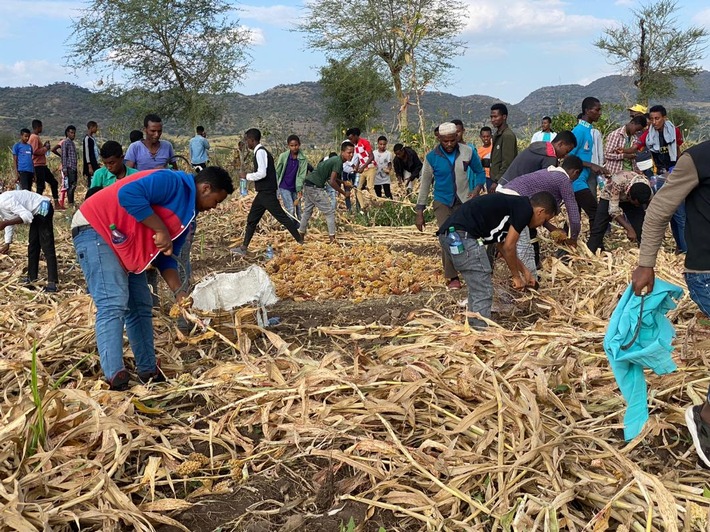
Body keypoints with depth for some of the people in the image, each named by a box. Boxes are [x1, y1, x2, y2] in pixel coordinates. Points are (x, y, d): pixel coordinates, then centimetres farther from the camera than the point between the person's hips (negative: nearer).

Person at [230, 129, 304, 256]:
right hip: (263, 192, 10)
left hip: (267, 192, -10)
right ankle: (244, 247, 20)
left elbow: (262, 173, -24)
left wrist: (247, 176, -12)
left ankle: (300, 241, 0)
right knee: (252, 219, 13)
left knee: (281, 217, -6)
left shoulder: (260, 152, -15)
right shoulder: (261, 151, 15)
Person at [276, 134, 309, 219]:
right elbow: (277, 172, 2)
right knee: (290, 210, -13)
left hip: (295, 189, 2)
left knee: (298, 211, 6)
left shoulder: (303, 159, -5)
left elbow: (302, 175, -8)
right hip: (284, 187, -2)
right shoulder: (283, 156, -7)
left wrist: (299, 191, -16)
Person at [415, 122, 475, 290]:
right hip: (442, 202, -1)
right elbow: (425, 184, -1)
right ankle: (452, 278, -2)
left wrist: (476, 190, 0)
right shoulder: (432, 157, -8)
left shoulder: (467, 152, -5)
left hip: (464, 202, 2)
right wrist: (420, 212, -1)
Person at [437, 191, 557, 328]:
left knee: (477, 289, 22)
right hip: (463, 235, -10)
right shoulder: (525, 209, -1)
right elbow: (508, 247, -3)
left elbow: (502, 246, 35)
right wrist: (516, 276, 11)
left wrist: (525, 271, 39)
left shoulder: (512, 204, 26)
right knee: (483, 292, -3)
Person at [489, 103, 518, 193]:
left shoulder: (508, 135, -13)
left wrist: (496, 182, -18)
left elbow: (507, 163, -18)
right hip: (496, 180, 9)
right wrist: (494, 180, 15)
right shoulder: (497, 135, 16)